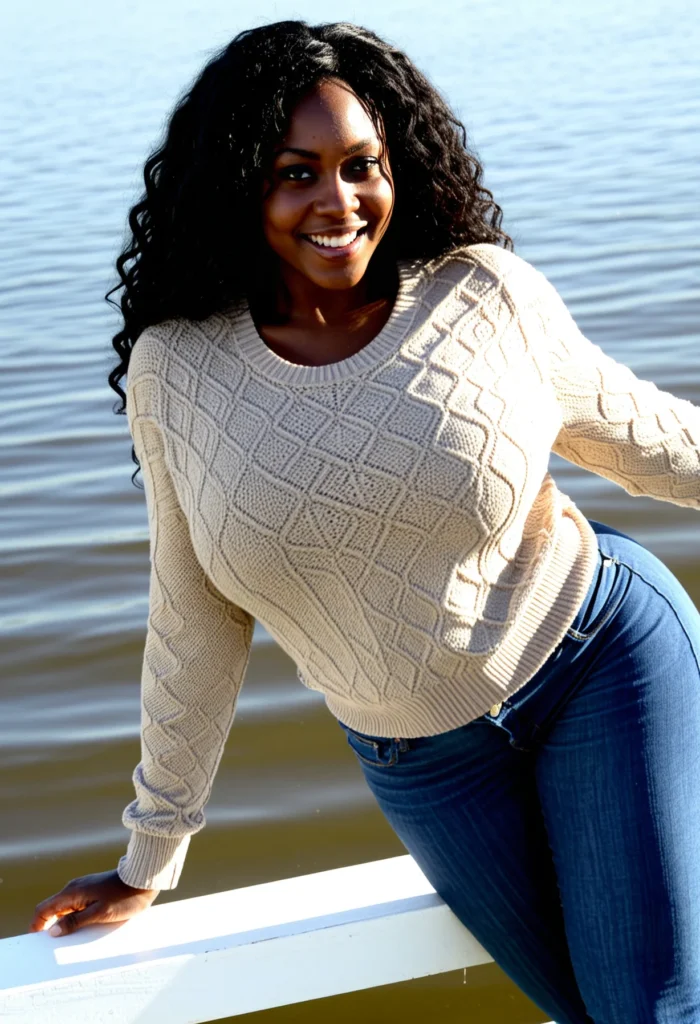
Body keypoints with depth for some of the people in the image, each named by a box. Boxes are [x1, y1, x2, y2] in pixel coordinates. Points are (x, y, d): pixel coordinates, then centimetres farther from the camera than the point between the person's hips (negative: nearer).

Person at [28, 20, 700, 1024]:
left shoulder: (484, 293, -11)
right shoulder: (175, 367, -9)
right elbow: (195, 621, 1)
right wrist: (150, 858, 8)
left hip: (607, 658, -1)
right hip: (424, 762, 2)